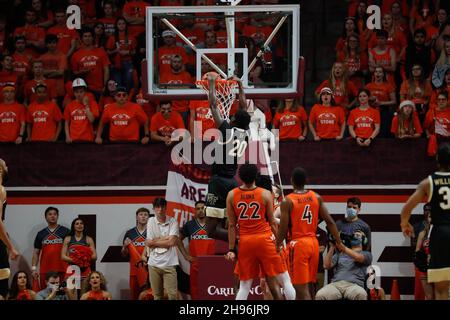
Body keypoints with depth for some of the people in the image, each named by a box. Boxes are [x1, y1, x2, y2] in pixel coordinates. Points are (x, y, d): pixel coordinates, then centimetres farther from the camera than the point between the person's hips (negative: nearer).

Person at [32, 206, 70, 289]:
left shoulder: (65, 232, 7)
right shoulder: (41, 234, 15)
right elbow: (36, 252, 16)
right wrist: (33, 268, 4)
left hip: (61, 270, -2)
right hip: (45, 271, 2)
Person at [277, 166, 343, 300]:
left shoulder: (287, 201, -10)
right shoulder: (316, 197, 4)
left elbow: (283, 229, -11)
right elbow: (330, 221, 3)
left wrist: (277, 246, 3)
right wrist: (338, 242, 10)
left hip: (298, 245, -5)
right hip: (313, 243, 5)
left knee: (301, 288, -7)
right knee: (308, 285, 16)